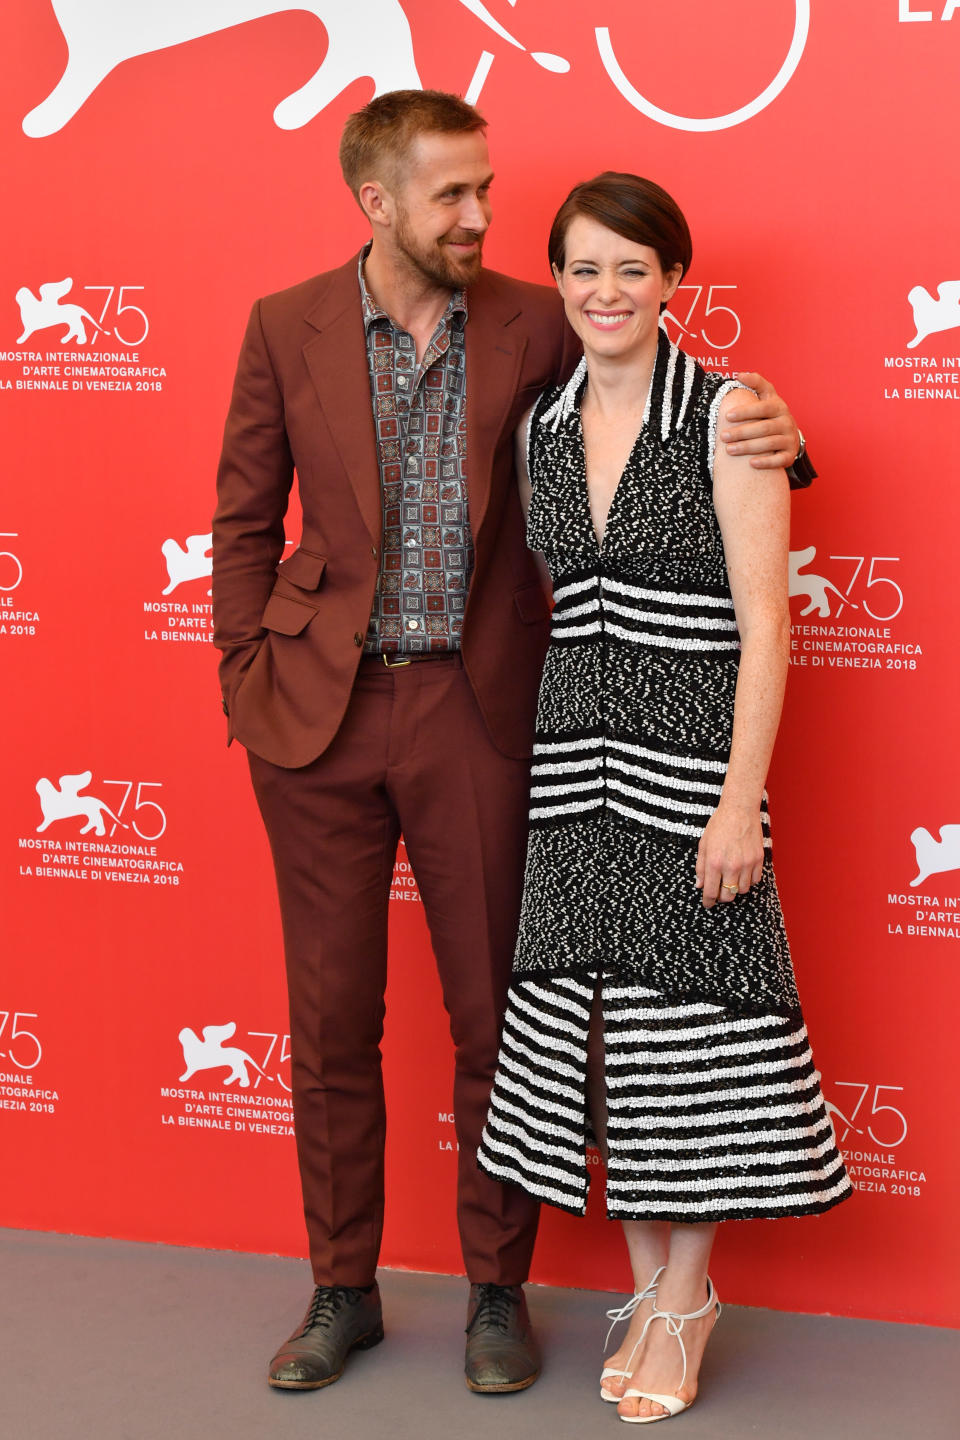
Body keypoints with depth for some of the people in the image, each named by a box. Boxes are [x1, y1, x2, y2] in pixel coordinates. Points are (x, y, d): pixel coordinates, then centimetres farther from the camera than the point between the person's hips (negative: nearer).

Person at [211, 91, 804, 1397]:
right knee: (331, 1014, 9)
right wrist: (248, 690, 1)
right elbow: (245, 524, 6)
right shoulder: (286, 328, 0)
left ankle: (498, 1291, 25)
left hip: (475, 710, 0)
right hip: (321, 709, 1)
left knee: (492, 1010, 6)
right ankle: (343, 1292, 26)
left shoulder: (534, 324, -1)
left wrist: (766, 426, -15)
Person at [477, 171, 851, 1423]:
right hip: (571, 761, 5)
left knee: (689, 1022, 2)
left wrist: (740, 799, -16)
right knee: (595, 1021, 9)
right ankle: (651, 1285, 26)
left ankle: (686, 1300, 20)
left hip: (686, 758, -5)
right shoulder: (541, 427, 8)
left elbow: (764, 623, -12)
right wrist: (540, 760, 12)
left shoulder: (728, 417, -9)